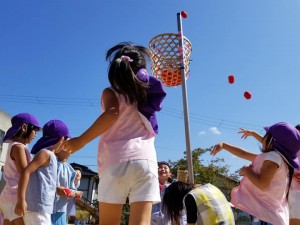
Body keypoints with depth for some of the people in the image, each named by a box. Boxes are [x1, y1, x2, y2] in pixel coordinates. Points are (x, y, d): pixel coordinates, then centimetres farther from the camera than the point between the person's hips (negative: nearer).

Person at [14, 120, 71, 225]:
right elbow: (26, 171, -18)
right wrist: (21, 200, -22)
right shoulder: (45, 153, -7)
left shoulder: (48, 155, 20)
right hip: (37, 206, -9)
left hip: (40, 207, 9)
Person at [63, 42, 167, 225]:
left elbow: (111, 114, -11)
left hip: (117, 161, -2)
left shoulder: (111, 93, 9)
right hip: (146, 159, 3)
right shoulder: (148, 92, 19)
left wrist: (81, 141, -10)